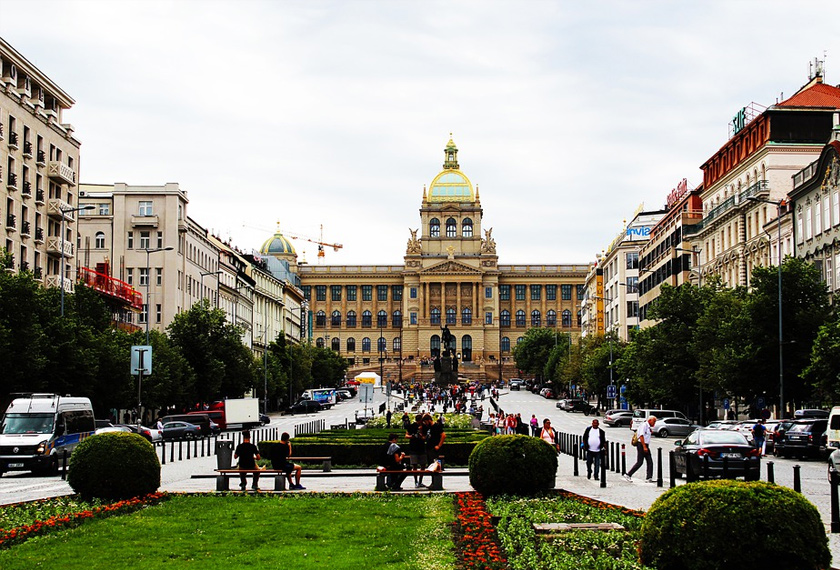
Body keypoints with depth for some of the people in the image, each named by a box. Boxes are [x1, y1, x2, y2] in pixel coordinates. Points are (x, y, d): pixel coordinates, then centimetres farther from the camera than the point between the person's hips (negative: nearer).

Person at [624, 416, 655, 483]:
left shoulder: (648, 427, 18)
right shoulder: (644, 425, -11)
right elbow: (641, 436, -19)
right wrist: (644, 447, -23)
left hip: (645, 446, 10)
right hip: (641, 445, -10)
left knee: (650, 462, 1)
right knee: (639, 462, -9)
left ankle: (649, 478, -1)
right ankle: (628, 475, -2)